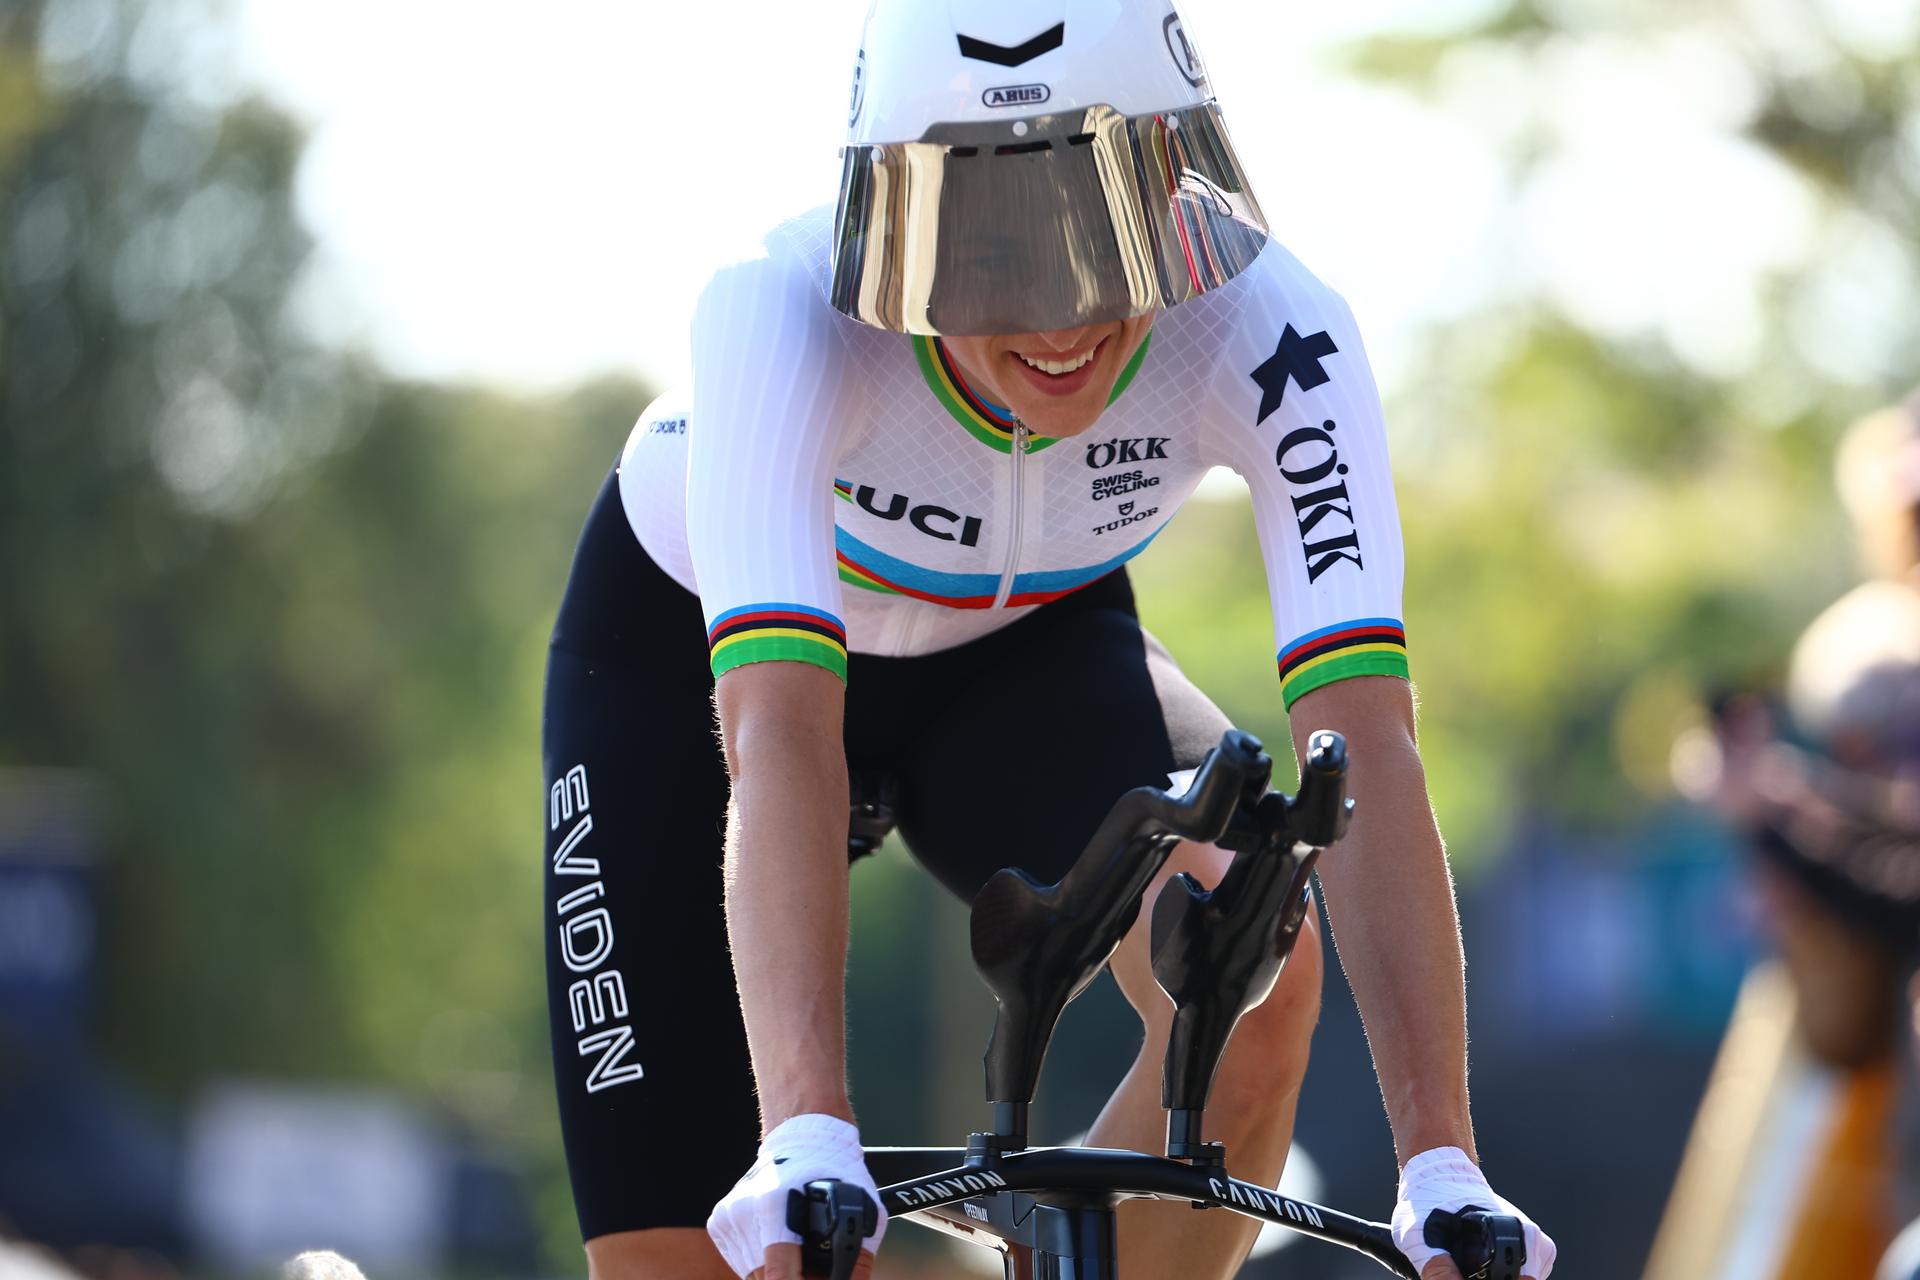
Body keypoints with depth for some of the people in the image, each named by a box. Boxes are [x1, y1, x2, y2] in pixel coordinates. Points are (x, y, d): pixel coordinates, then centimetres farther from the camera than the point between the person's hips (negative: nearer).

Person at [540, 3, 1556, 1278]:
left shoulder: (1272, 343, -33)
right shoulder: (784, 312, -39)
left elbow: (1367, 744, -39)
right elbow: (777, 736, -49)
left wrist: (1442, 1168, -50)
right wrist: (806, 1139, -62)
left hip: (1025, 642, 2)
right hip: (690, 647, -1)